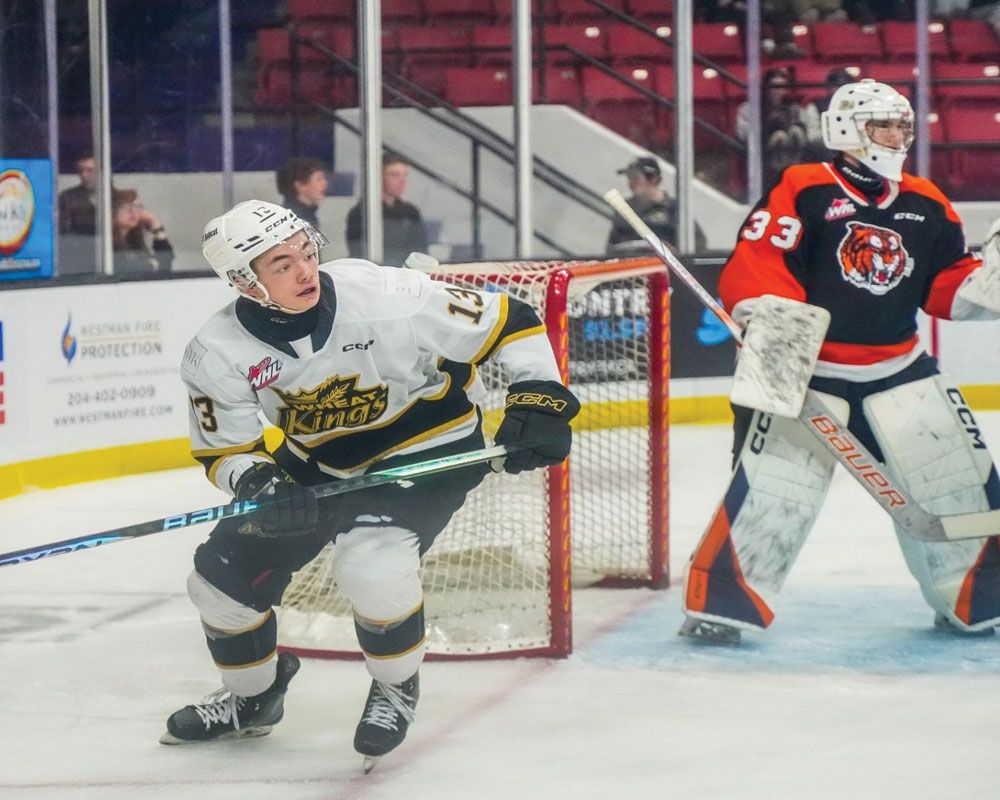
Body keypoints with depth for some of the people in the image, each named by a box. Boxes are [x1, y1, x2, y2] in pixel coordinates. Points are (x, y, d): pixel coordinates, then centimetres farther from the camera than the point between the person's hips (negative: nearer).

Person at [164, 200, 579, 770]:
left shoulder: (384, 296, -29)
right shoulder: (218, 355, -20)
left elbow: (508, 323, -21)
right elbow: (225, 451, -10)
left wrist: (538, 400, -27)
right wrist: (261, 483, -31)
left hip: (428, 446, -5)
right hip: (316, 464, 5)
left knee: (372, 563, -30)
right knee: (224, 572, 2)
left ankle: (397, 690, 0)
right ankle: (253, 698, 31)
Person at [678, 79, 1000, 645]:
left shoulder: (927, 206, 11)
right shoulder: (804, 192, -7)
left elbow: (951, 286, 15)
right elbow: (752, 264, -15)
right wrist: (769, 323, -27)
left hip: (900, 372, 6)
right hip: (806, 371, -5)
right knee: (774, 487, -16)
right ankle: (722, 601, -6)